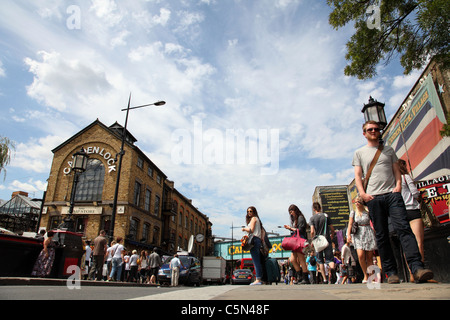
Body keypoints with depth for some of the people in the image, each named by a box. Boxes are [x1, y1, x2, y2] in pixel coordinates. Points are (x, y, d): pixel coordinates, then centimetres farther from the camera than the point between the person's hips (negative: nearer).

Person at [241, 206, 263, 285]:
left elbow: (251, 230, -10)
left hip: (254, 240, -10)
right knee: (257, 261, 7)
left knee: (256, 261, -13)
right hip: (258, 240, 10)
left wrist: (244, 229, 4)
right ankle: (259, 279, 7)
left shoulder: (254, 218, 0)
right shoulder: (257, 219, 26)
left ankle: (258, 279, -15)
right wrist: (247, 230, 17)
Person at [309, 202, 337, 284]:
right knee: (330, 259, 3)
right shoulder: (326, 216, 2)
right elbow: (332, 229, 4)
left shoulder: (312, 218, -3)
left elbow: (312, 232, -10)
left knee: (320, 261, 10)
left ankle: (325, 279, 6)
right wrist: (332, 235, 24)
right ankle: (333, 268, -29)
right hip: (327, 240, 1)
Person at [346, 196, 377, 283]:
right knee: (361, 255, -14)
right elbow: (350, 224, 6)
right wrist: (348, 235, -7)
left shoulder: (367, 211, 5)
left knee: (369, 257, 0)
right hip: (358, 235, 0)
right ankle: (365, 275, 4)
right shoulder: (353, 212, 9)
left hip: (368, 234, 0)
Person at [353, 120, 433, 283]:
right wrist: (362, 193, -6)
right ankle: (391, 272, 3)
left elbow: (396, 170, 17)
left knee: (403, 227, -16)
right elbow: (358, 175, 8)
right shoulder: (359, 153, 15)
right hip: (373, 197, -1)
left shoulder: (388, 150, 21)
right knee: (381, 235, -1)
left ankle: (417, 267, -19)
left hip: (392, 194, 1)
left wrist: (398, 184, -2)